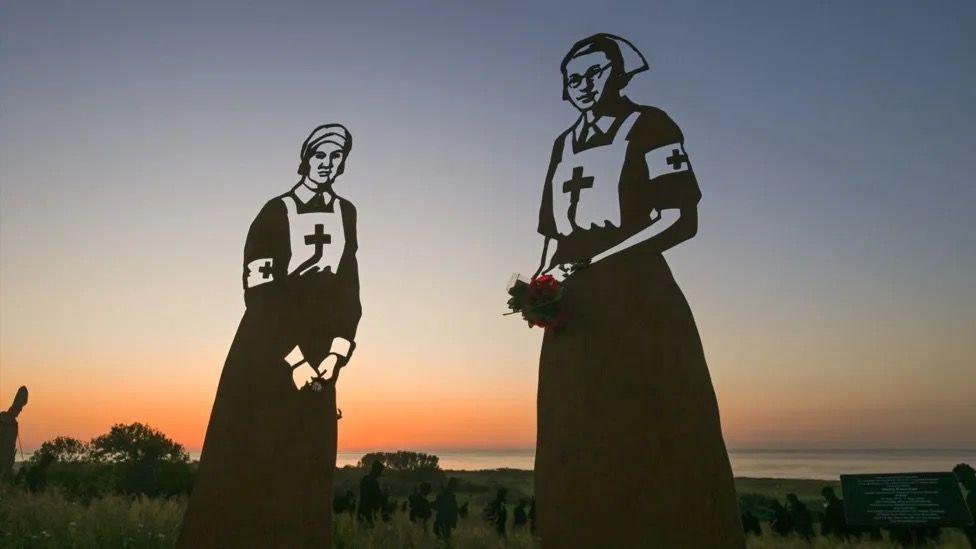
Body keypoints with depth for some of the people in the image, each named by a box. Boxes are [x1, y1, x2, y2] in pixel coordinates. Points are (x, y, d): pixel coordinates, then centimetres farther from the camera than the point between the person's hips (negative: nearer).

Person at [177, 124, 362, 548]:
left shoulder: (346, 215, 8)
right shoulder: (275, 214, -3)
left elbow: (349, 290, 7)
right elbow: (259, 294, -9)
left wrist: (337, 352, -4)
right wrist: (293, 358, -15)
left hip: (320, 358, 4)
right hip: (266, 353, -3)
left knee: (307, 473, 6)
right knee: (246, 465, -1)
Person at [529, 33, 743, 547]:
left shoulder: (648, 126, 3)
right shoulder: (564, 145, 22)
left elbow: (680, 219, -8)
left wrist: (590, 260, -13)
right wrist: (542, 283, 1)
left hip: (637, 302, -6)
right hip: (575, 310, 6)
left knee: (656, 446, -7)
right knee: (575, 454, 6)